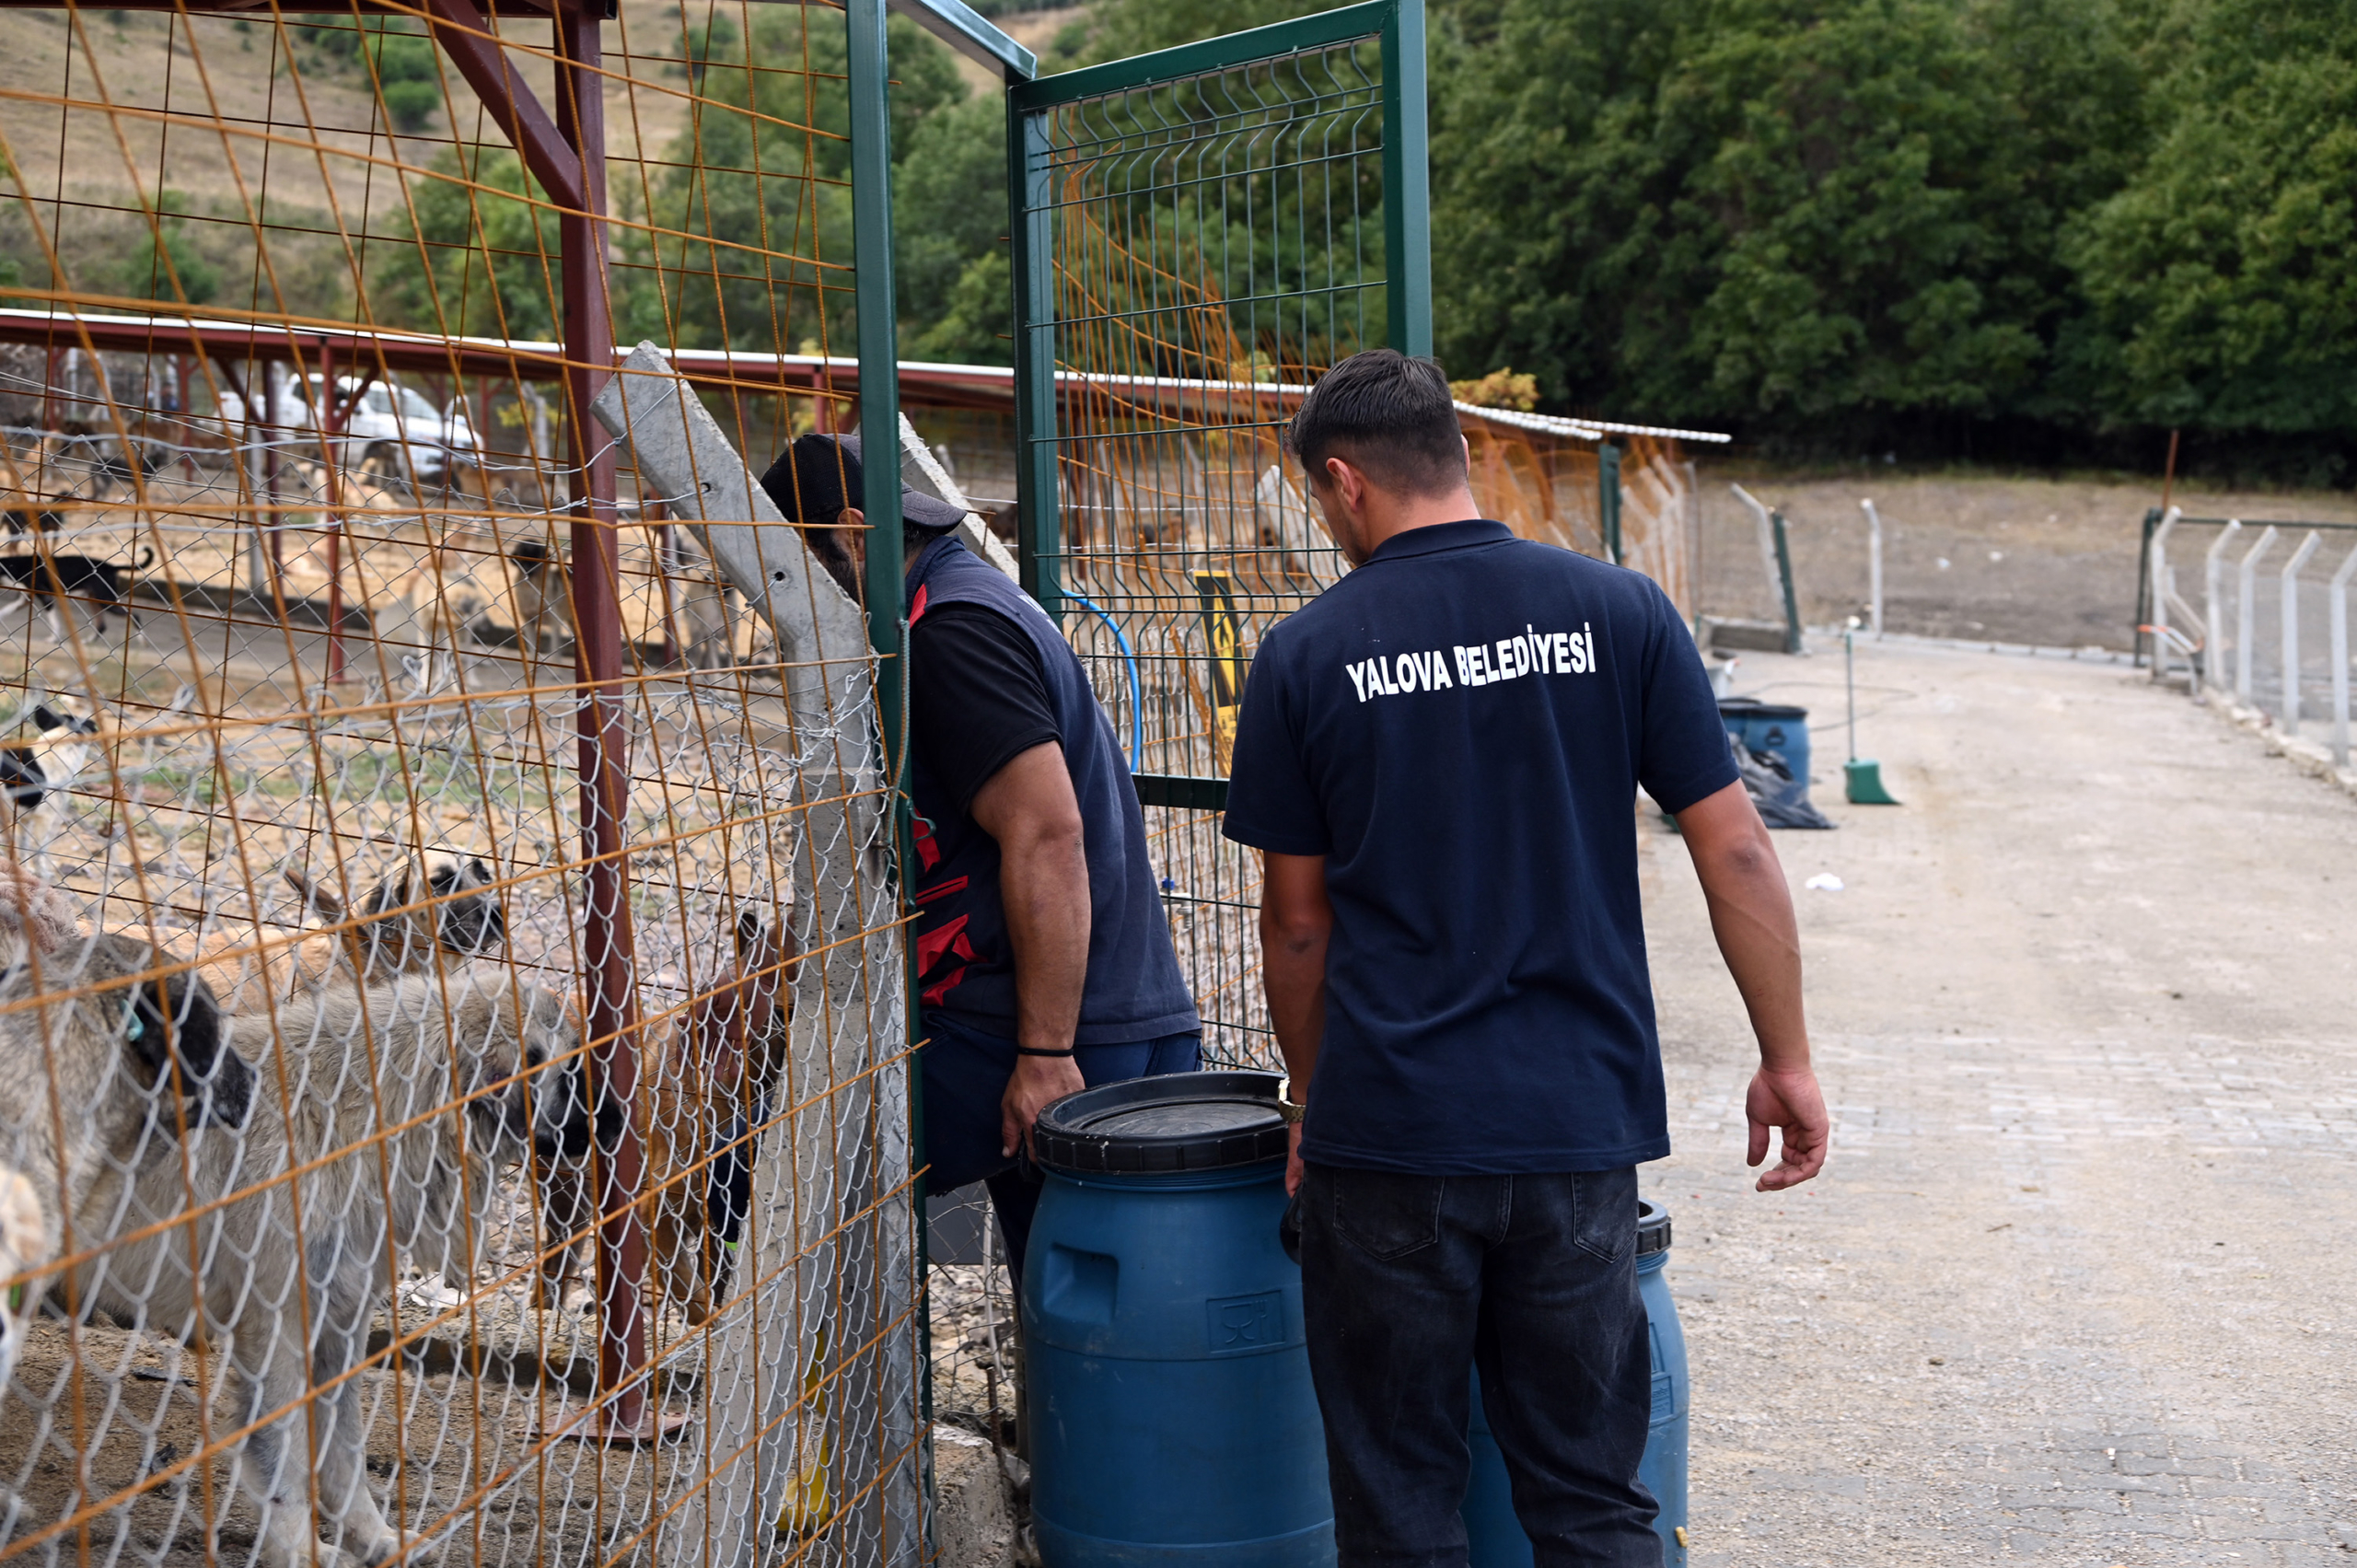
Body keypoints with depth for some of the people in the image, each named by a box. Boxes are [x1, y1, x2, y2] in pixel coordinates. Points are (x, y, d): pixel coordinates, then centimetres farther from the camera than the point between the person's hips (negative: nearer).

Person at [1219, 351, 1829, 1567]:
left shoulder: (1305, 655, -2)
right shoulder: (1617, 612, 0)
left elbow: (1299, 920, 4)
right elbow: (1733, 851, -2)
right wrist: (1787, 1059, 7)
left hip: (1386, 1134, -1)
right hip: (1580, 1123, 2)